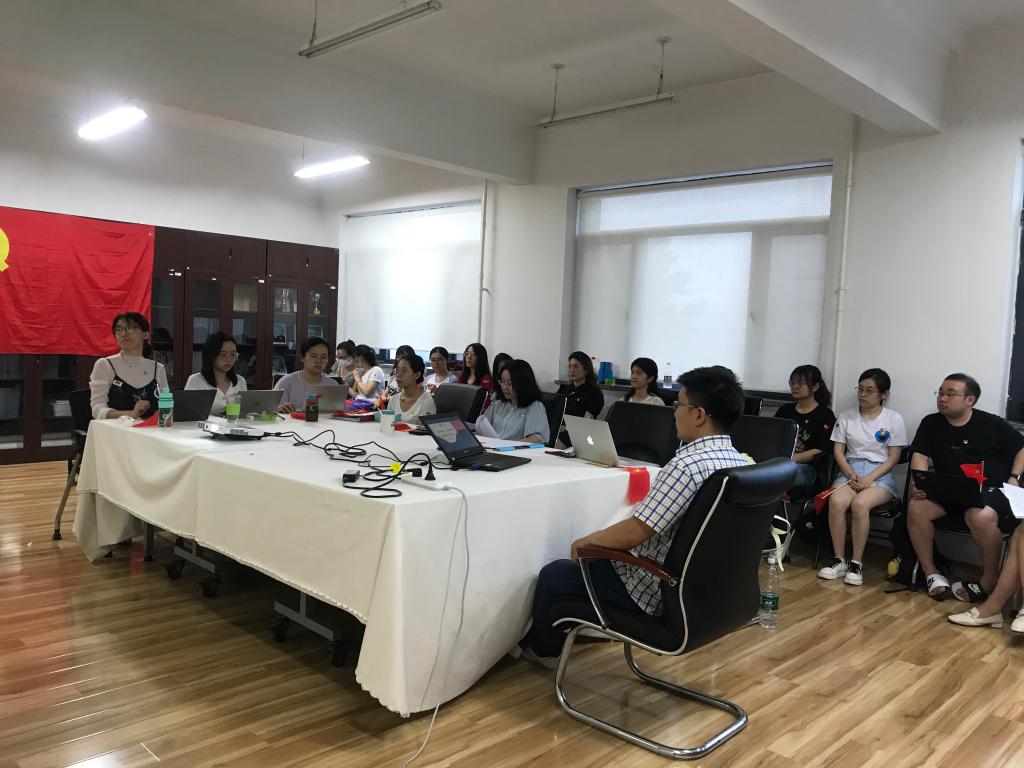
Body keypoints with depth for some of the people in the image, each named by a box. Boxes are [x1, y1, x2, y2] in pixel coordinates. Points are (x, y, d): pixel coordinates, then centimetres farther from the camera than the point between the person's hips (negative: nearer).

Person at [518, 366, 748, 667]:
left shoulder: (688, 464, -29)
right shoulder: (741, 462, -1)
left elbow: (633, 533, -29)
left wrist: (586, 540, -9)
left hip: (660, 590, -9)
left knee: (552, 575, 11)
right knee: (597, 558, 29)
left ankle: (543, 650, 35)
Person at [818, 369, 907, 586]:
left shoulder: (894, 419, 4)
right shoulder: (846, 416, 10)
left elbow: (894, 457, -1)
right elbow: (838, 451, 7)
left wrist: (869, 478, -15)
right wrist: (851, 475, -11)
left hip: (880, 475, -2)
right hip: (849, 471, 2)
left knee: (859, 503, -34)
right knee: (836, 501, -30)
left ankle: (856, 563, -21)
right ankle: (839, 560, -19)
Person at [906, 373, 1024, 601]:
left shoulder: (992, 424, 1)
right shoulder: (931, 423, 8)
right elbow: (919, 456, 0)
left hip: (990, 489, -4)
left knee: (980, 517, -37)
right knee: (916, 507, -25)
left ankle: (990, 580, -14)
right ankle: (930, 572, -10)